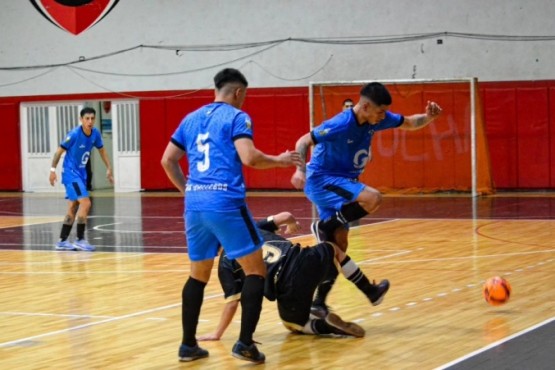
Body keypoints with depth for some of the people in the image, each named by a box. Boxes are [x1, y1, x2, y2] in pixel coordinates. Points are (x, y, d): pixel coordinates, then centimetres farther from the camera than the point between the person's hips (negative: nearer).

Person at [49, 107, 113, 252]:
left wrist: (109, 168, 13)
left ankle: (62, 241, 19)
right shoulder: (74, 134, -21)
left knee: (73, 207, 11)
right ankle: (80, 240, -11)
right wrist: (53, 170, -13)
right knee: (85, 203, -17)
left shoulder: (95, 133, -3)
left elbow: (101, 150, 15)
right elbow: (59, 151, -12)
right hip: (70, 172, -7)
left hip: (81, 173, 8)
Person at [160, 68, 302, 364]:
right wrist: (280, 161, 1)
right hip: (225, 203, -6)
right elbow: (249, 157, -15)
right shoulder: (236, 117, -1)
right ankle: (245, 343, -5)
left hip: (194, 204, 6)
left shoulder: (190, 119, 18)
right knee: (256, 271, 3)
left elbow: (167, 161, 18)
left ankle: (188, 345, 17)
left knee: (198, 274, 17)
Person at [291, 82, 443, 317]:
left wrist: (428, 117, -9)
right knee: (372, 199, -29)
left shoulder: (376, 119, -2)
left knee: (339, 244, 5)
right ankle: (325, 226, -12)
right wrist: (301, 170, -34)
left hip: (340, 182, 8)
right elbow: (303, 142, -19)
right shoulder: (340, 125, -24)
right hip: (321, 180, -8)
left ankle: (319, 303, 12)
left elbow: (409, 123, 12)